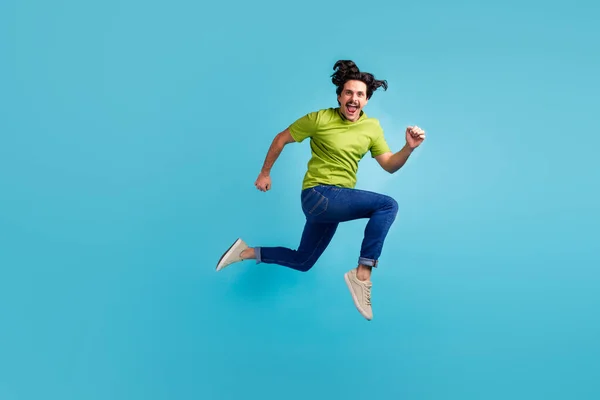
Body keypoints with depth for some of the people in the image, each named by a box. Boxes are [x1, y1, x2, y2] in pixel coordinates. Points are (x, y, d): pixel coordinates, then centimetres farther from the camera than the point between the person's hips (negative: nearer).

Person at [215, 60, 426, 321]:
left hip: (338, 200, 7)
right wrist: (264, 173, 5)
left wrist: (409, 148, -13)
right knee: (387, 206, -23)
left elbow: (390, 165, 5)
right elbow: (281, 139, 1)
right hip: (317, 195, -7)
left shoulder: (372, 127, 4)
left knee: (302, 262, 17)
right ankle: (363, 273, -18)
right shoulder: (320, 119, -10)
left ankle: (248, 252, 29)